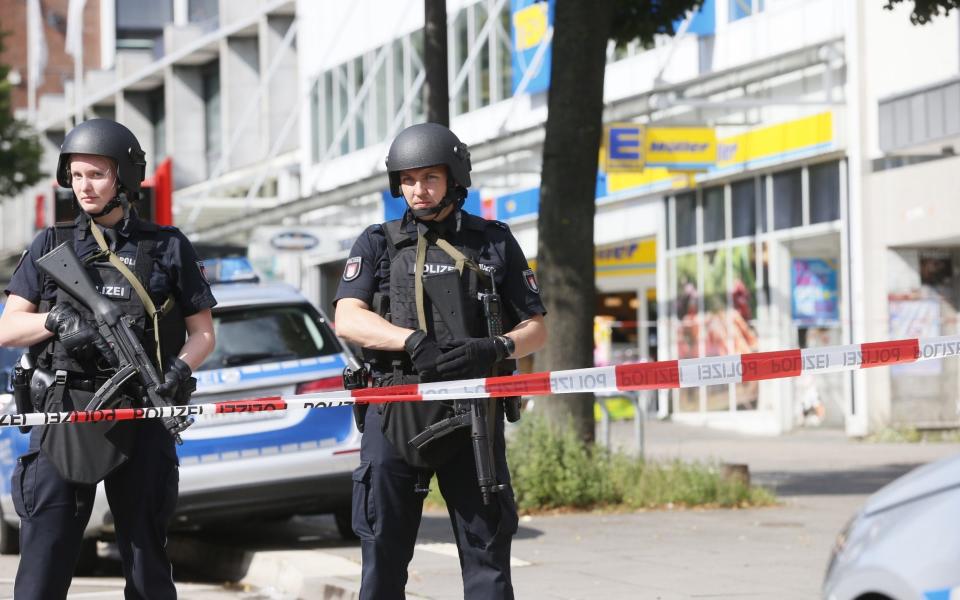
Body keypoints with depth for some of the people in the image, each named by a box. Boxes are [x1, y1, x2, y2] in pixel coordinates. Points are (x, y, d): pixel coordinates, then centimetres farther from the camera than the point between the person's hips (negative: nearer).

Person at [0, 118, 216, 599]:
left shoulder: (168, 248, 9)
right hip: (65, 416, 0)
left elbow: (202, 332, 11)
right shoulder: (52, 246, 11)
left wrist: (180, 368, -10)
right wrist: (57, 319, -13)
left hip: (140, 420, 0)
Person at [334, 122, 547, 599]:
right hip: (394, 415, 0)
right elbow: (347, 320, -4)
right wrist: (414, 340, -21)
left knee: (487, 556, 0)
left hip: (472, 416, 0)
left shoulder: (494, 243, 12)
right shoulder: (378, 245, 10)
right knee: (383, 556, 3)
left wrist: (494, 349, -12)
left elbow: (536, 328, 11)